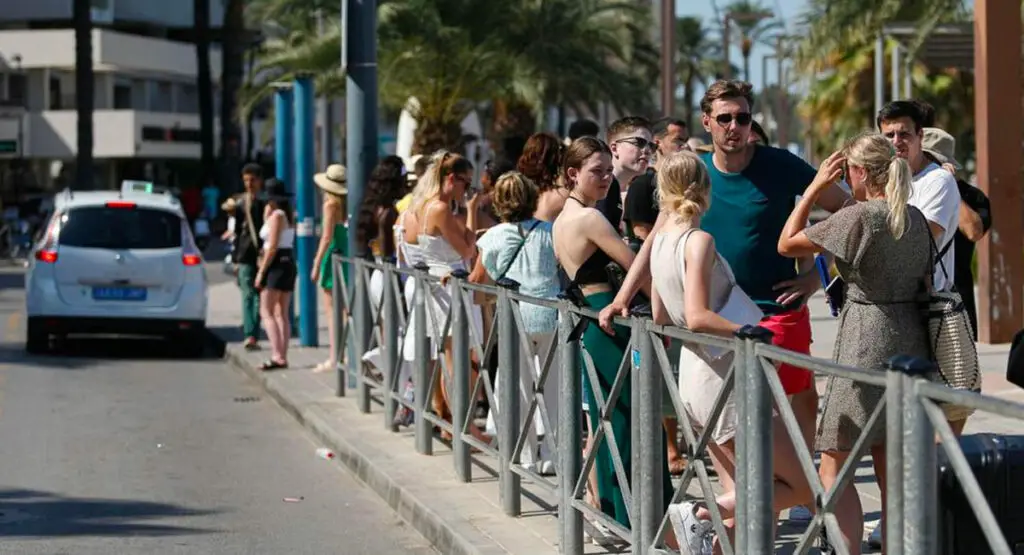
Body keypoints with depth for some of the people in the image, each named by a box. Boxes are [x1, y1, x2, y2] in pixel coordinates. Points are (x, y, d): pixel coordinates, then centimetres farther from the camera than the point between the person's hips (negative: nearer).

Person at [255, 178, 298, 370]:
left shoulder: (276, 215, -13)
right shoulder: (289, 216, 14)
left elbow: (272, 246, -18)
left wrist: (261, 271, -16)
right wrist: (266, 216, 11)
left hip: (277, 263, -9)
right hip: (289, 262, 9)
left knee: (266, 311, -10)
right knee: (281, 313, 10)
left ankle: (277, 355, -20)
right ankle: (282, 356, 7)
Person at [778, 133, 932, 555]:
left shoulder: (860, 217, -14)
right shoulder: (916, 219, 9)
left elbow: (787, 244, -6)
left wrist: (816, 187, 0)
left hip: (865, 339, -8)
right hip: (910, 341, 8)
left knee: (834, 468, -3)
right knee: (891, 468, 13)